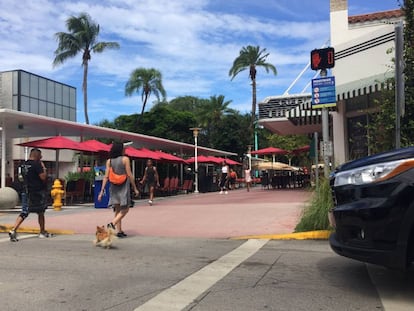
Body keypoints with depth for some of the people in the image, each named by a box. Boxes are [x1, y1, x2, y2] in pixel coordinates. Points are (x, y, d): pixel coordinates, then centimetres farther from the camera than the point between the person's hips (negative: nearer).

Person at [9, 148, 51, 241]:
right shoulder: (37, 164, -15)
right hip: (37, 192, -6)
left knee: (24, 212, 4)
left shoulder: (24, 165, 10)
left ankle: (13, 230, -13)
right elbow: (43, 177, -18)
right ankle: (42, 232, 23)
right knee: (40, 212, 11)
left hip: (26, 191, 6)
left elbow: (23, 179, 18)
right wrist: (44, 168, -6)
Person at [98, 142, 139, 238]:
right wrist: (135, 188, -2)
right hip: (123, 187, -5)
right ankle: (112, 223, -17)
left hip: (114, 187, 5)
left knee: (118, 210, 12)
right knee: (125, 209, 3)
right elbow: (129, 175, -8)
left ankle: (119, 231, 12)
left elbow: (106, 177, 0)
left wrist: (102, 191, 3)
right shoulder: (125, 159, -7)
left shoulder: (109, 161, 4)